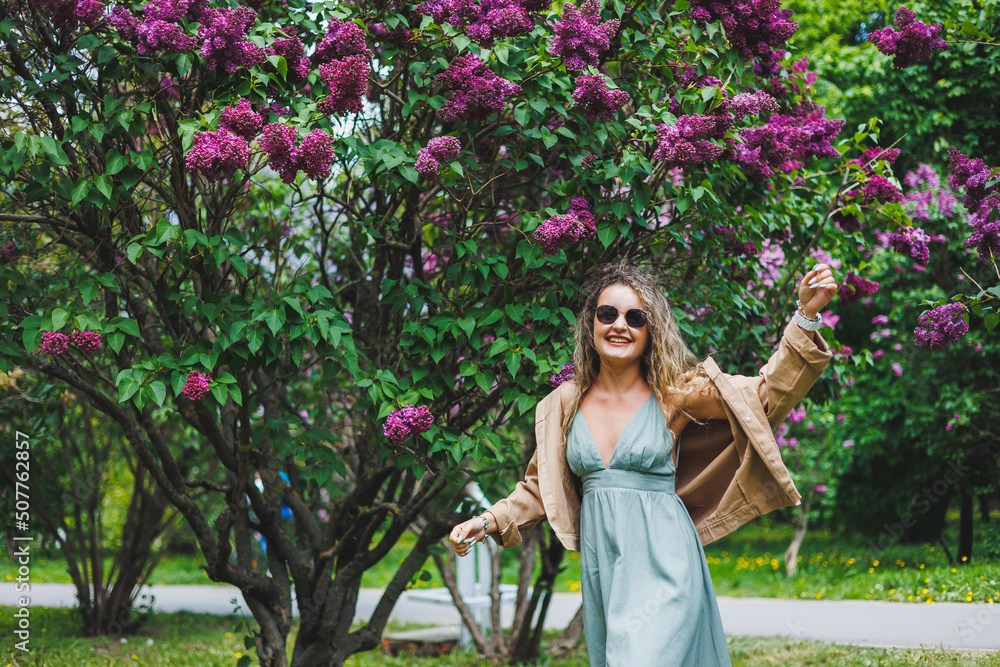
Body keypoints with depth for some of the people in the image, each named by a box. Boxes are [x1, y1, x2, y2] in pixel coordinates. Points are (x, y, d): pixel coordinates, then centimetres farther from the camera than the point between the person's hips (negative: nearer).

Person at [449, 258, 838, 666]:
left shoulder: (675, 394, -2)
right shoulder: (568, 402, 8)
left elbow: (768, 394, -8)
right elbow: (540, 486, 19)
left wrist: (806, 316, -17)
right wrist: (488, 523, 8)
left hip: (661, 562, -4)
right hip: (599, 566, 4)